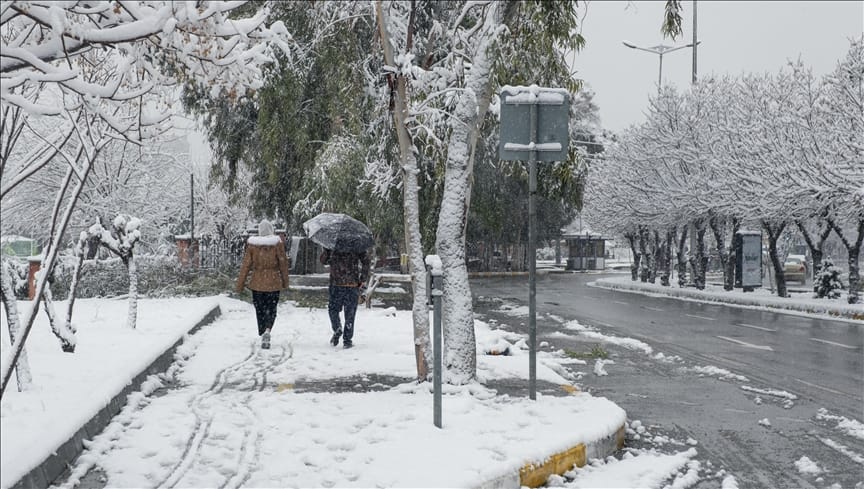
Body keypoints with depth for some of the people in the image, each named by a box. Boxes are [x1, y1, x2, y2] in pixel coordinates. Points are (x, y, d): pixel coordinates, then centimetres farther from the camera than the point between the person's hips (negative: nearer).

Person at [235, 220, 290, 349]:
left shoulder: (252, 244, -4)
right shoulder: (278, 243, -6)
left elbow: (246, 265, -2)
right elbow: (283, 263, -1)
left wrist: (240, 285, 4)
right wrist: (285, 282, 11)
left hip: (257, 282, 1)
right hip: (273, 282, -1)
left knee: (260, 310, 14)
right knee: (271, 309, 5)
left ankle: (263, 334, 17)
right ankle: (267, 330, -19)